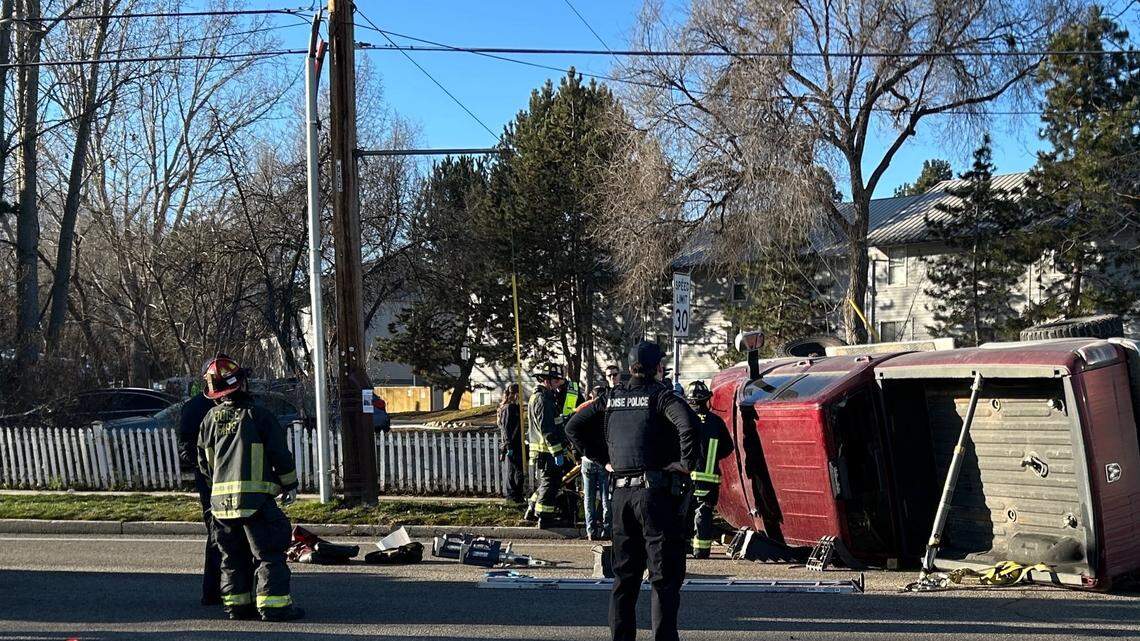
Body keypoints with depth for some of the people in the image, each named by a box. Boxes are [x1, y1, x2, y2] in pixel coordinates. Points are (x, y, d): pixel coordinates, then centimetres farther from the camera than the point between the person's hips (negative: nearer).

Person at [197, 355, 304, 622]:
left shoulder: (210, 420, 9)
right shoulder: (257, 415, -6)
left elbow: (203, 462, 17)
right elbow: (280, 454, -5)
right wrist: (290, 485, 9)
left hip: (221, 499, 6)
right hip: (255, 497, -6)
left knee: (233, 555, 16)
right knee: (270, 553, -2)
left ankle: (237, 604, 19)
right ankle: (273, 604, -6)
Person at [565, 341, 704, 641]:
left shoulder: (612, 399, 11)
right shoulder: (660, 395, -5)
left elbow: (573, 427, 17)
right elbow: (690, 424, -24)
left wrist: (602, 460, 16)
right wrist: (687, 462, -12)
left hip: (621, 493, 6)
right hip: (657, 492, -5)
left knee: (625, 575, 14)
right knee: (665, 577, -1)